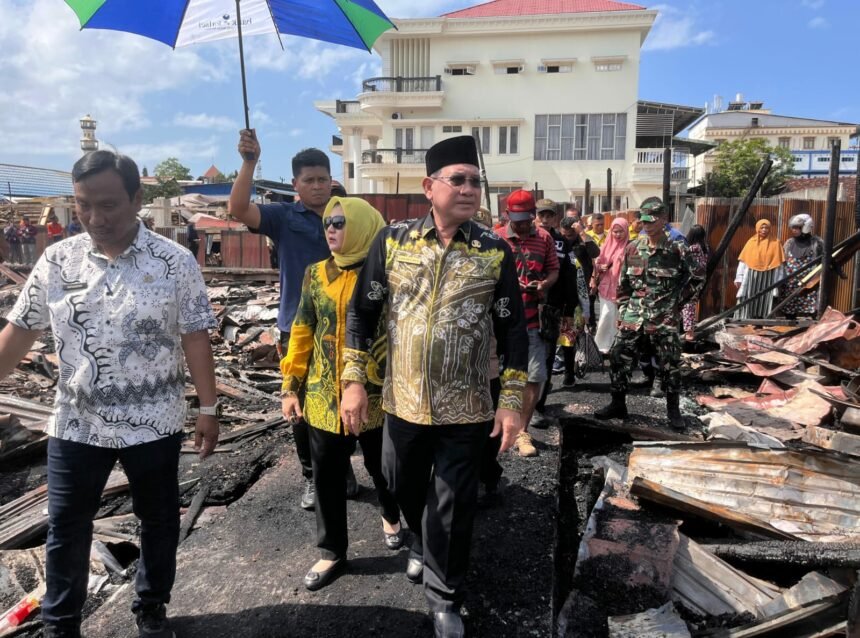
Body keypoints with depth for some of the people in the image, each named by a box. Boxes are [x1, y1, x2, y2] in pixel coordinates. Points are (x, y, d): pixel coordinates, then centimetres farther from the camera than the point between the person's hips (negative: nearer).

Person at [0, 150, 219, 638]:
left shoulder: (175, 262, -10)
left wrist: (209, 409, -6)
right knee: (66, 529, 15)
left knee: (159, 520, 15)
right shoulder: (57, 260, -2)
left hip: (154, 424, -2)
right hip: (75, 424, 2)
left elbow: (196, 339, -7)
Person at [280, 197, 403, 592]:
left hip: (376, 395, -3)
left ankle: (391, 516, 49)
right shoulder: (316, 274, 2)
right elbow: (303, 332, 5)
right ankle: (332, 552, 29)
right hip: (323, 397, 3)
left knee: (382, 467, 18)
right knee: (326, 477, 11)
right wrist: (291, 386, 3)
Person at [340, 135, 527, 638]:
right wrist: (354, 381, -4)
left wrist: (512, 399, -6)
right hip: (403, 402, 2)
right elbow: (363, 313, 1)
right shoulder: (393, 240, -4)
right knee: (404, 488, 22)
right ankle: (424, 544, 55)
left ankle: (445, 597, 34)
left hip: (466, 409, -2)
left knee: (454, 508, 9)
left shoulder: (496, 252, -5)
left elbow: (513, 330, -1)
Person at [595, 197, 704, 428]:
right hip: (633, 318, 3)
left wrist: (679, 299, 2)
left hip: (664, 320, -3)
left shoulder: (678, 250, -5)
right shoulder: (632, 248, 6)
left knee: (669, 365, 3)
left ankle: (673, 410, 20)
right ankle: (618, 405, 18)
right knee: (618, 359, 2)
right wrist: (622, 310, 9)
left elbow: (698, 277, 5)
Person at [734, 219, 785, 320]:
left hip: (767, 278, 0)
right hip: (751, 277, 0)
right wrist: (739, 278, -2)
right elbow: (743, 261, 4)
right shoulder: (751, 242, 6)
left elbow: (778, 264, 4)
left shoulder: (775, 243, 5)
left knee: (763, 301, 0)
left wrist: (778, 282, -1)